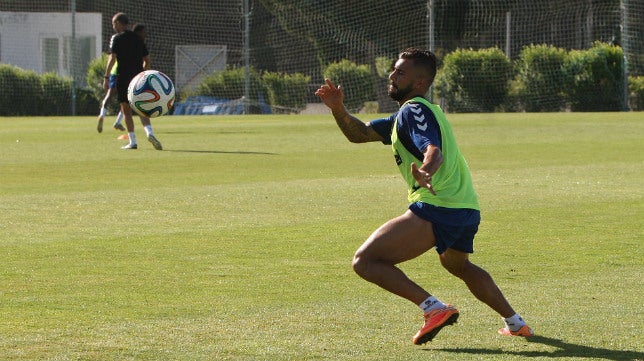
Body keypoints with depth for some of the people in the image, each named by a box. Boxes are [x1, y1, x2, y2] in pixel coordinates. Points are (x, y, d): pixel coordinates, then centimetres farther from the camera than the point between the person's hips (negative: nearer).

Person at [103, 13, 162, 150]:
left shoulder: (117, 38, -4)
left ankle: (132, 141, 2)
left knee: (126, 111, 5)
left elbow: (112, 58, -14)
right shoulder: (138, 38, 11)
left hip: (123, 78, -4)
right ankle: (149, 132, -18)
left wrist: (106, 77, -13)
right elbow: (147, 59, 13)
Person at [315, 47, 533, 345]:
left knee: (365, 261, -13)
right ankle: (515, 323, 41)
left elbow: (434, 151, -25)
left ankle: (434, 308, -21)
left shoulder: (414, 110, -6)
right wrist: (338, 109, 6)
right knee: (457, 265, 38)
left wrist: (425, 172, -46)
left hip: (436, 209, -11)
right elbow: (360, 133, 23)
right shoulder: (408, 114, 24)